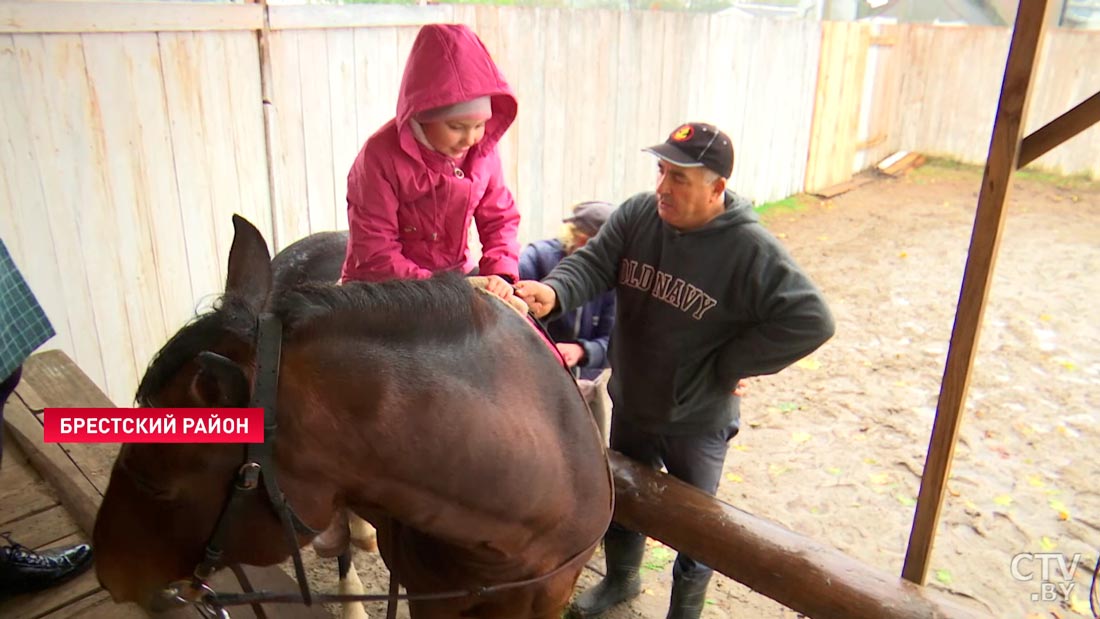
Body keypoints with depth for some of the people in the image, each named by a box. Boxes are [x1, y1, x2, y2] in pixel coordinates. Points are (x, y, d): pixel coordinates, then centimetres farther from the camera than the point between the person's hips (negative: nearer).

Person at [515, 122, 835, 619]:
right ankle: (620, 579, 55)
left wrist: (726, 367, -22)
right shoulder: (637, 215, -11)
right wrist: (554, 291, -41)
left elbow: (810, 320, -25)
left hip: (697, 423, -4)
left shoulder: (750, 250, -24)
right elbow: (592, 262, -18)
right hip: (630, 406, 4)